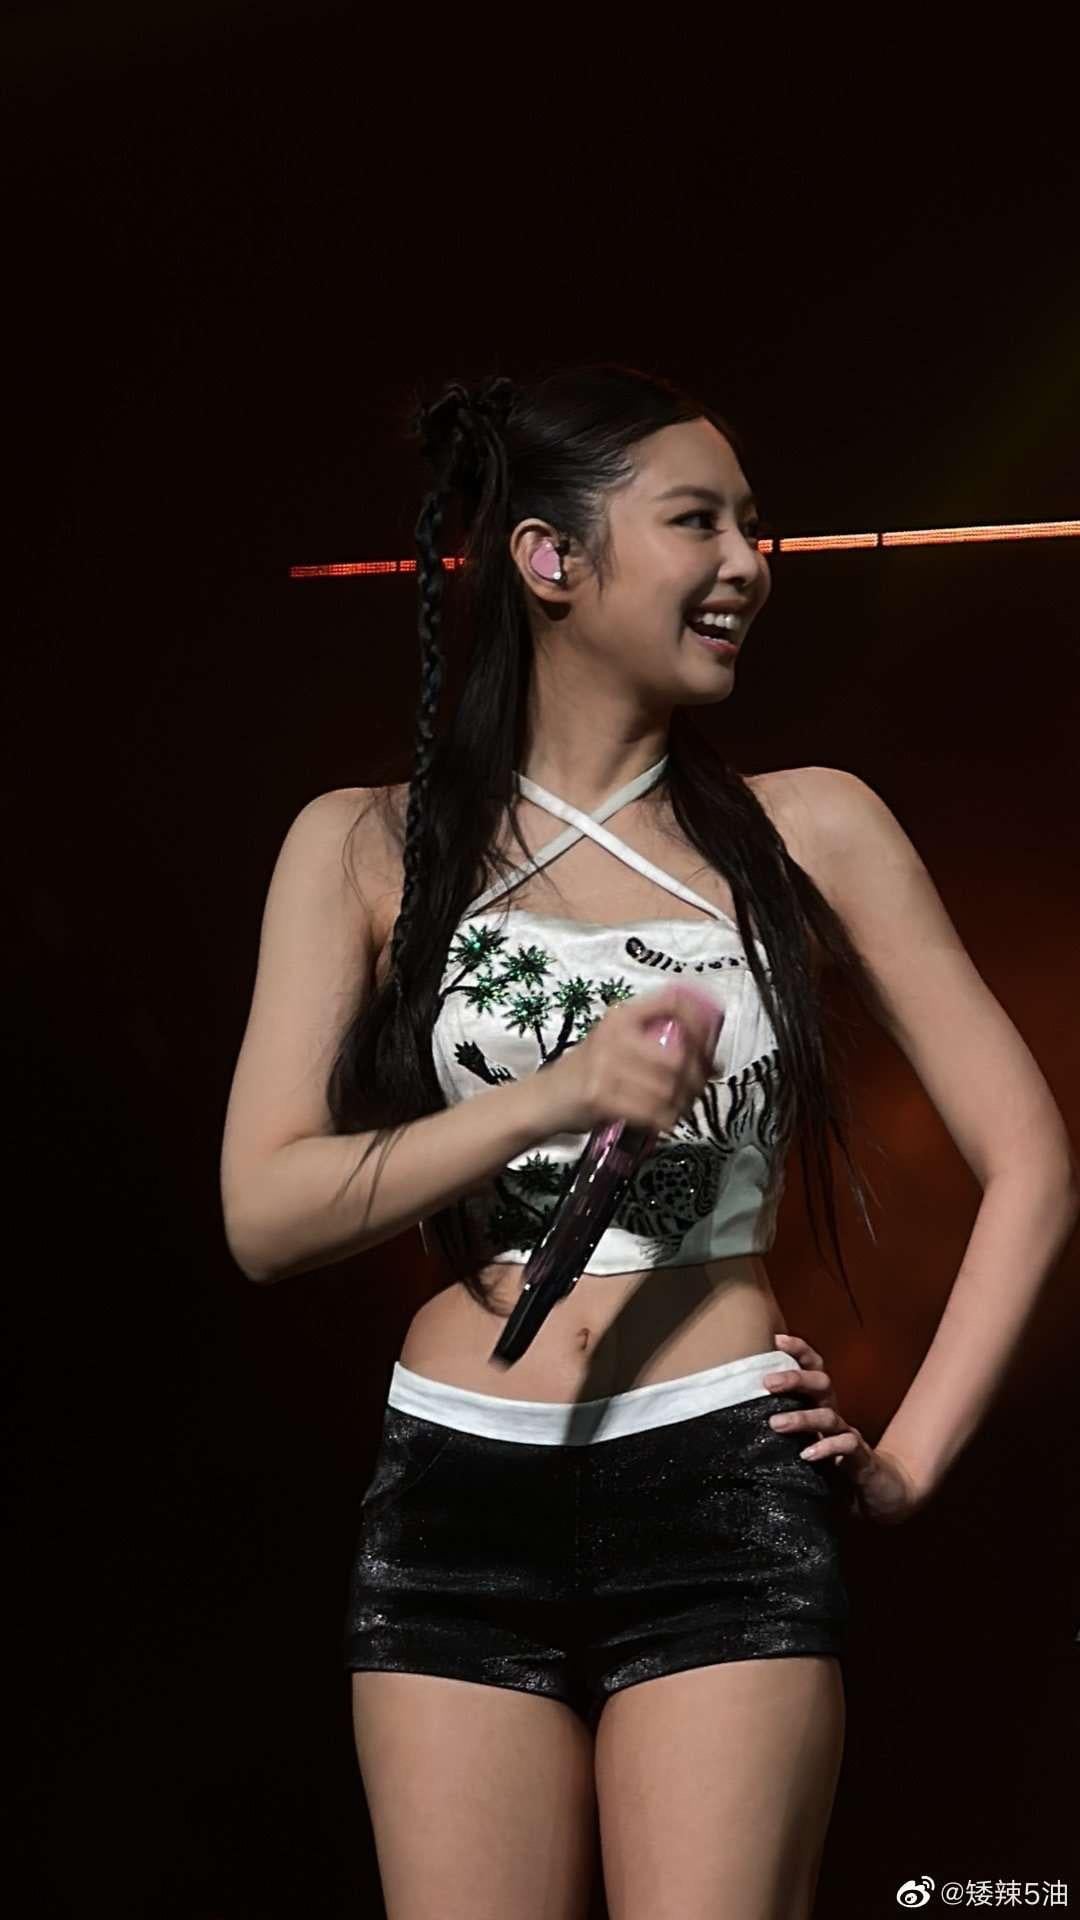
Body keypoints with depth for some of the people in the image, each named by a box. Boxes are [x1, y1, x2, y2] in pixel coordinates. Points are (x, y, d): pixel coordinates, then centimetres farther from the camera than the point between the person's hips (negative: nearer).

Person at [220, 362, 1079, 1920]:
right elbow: (265, 1215, -3)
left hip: (725, 1499, -1)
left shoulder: (808, 830, 5)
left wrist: (909, 1459, 1)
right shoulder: (367, 847, 6)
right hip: (453, 1507, 1)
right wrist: (553, 1097, -15)